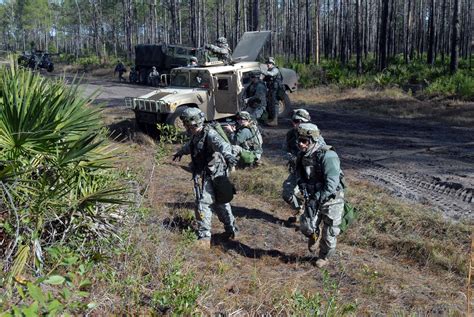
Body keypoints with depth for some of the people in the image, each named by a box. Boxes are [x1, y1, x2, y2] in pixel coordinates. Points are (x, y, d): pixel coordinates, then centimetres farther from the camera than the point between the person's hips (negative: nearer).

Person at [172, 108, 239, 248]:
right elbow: (189, 146, 33)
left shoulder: (209, 134, -20)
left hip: (214, 175, -9)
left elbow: (221, 144, -41)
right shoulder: (196, 136, 9)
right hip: (206, 175, 9)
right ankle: (231, 230, 33)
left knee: (204, 203, -11)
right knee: (220, 202, 18)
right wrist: (181, 152, 52)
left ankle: (204, 238, -7)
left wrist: (227, 154, -63)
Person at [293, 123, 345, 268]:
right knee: (306, 226, -4)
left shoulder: (327, 155, -27)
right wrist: (304, 190, -9)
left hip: (331, 198, -5)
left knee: (329, 232, 7)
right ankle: (313, 235, 32)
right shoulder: (302, 156, -3)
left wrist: (318, 199, -30)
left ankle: (324, 256, 32)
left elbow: (332, 183, -30)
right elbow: (301, 177, 9)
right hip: (313, 198, 5)